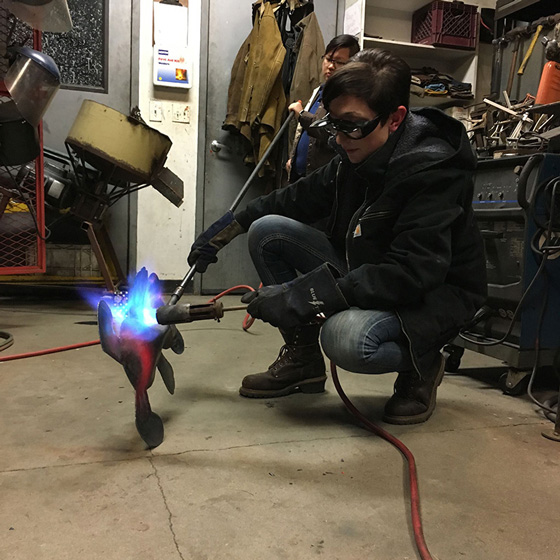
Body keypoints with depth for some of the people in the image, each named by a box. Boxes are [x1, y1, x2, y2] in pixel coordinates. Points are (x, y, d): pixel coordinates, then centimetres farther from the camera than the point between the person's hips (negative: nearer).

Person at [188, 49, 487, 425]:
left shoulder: (432, 171, -25)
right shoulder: (356, 155, -2)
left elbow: (412, 274, -33)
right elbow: (302, 196, 11)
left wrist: (304, 295, -36)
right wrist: (229, 227, 5)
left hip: (437, 293, -7)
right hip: (368, 276, 8)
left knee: (345, 338, -39)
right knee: (267, 231, -5)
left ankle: (422, 363, -2)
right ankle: (303, 359, 5)